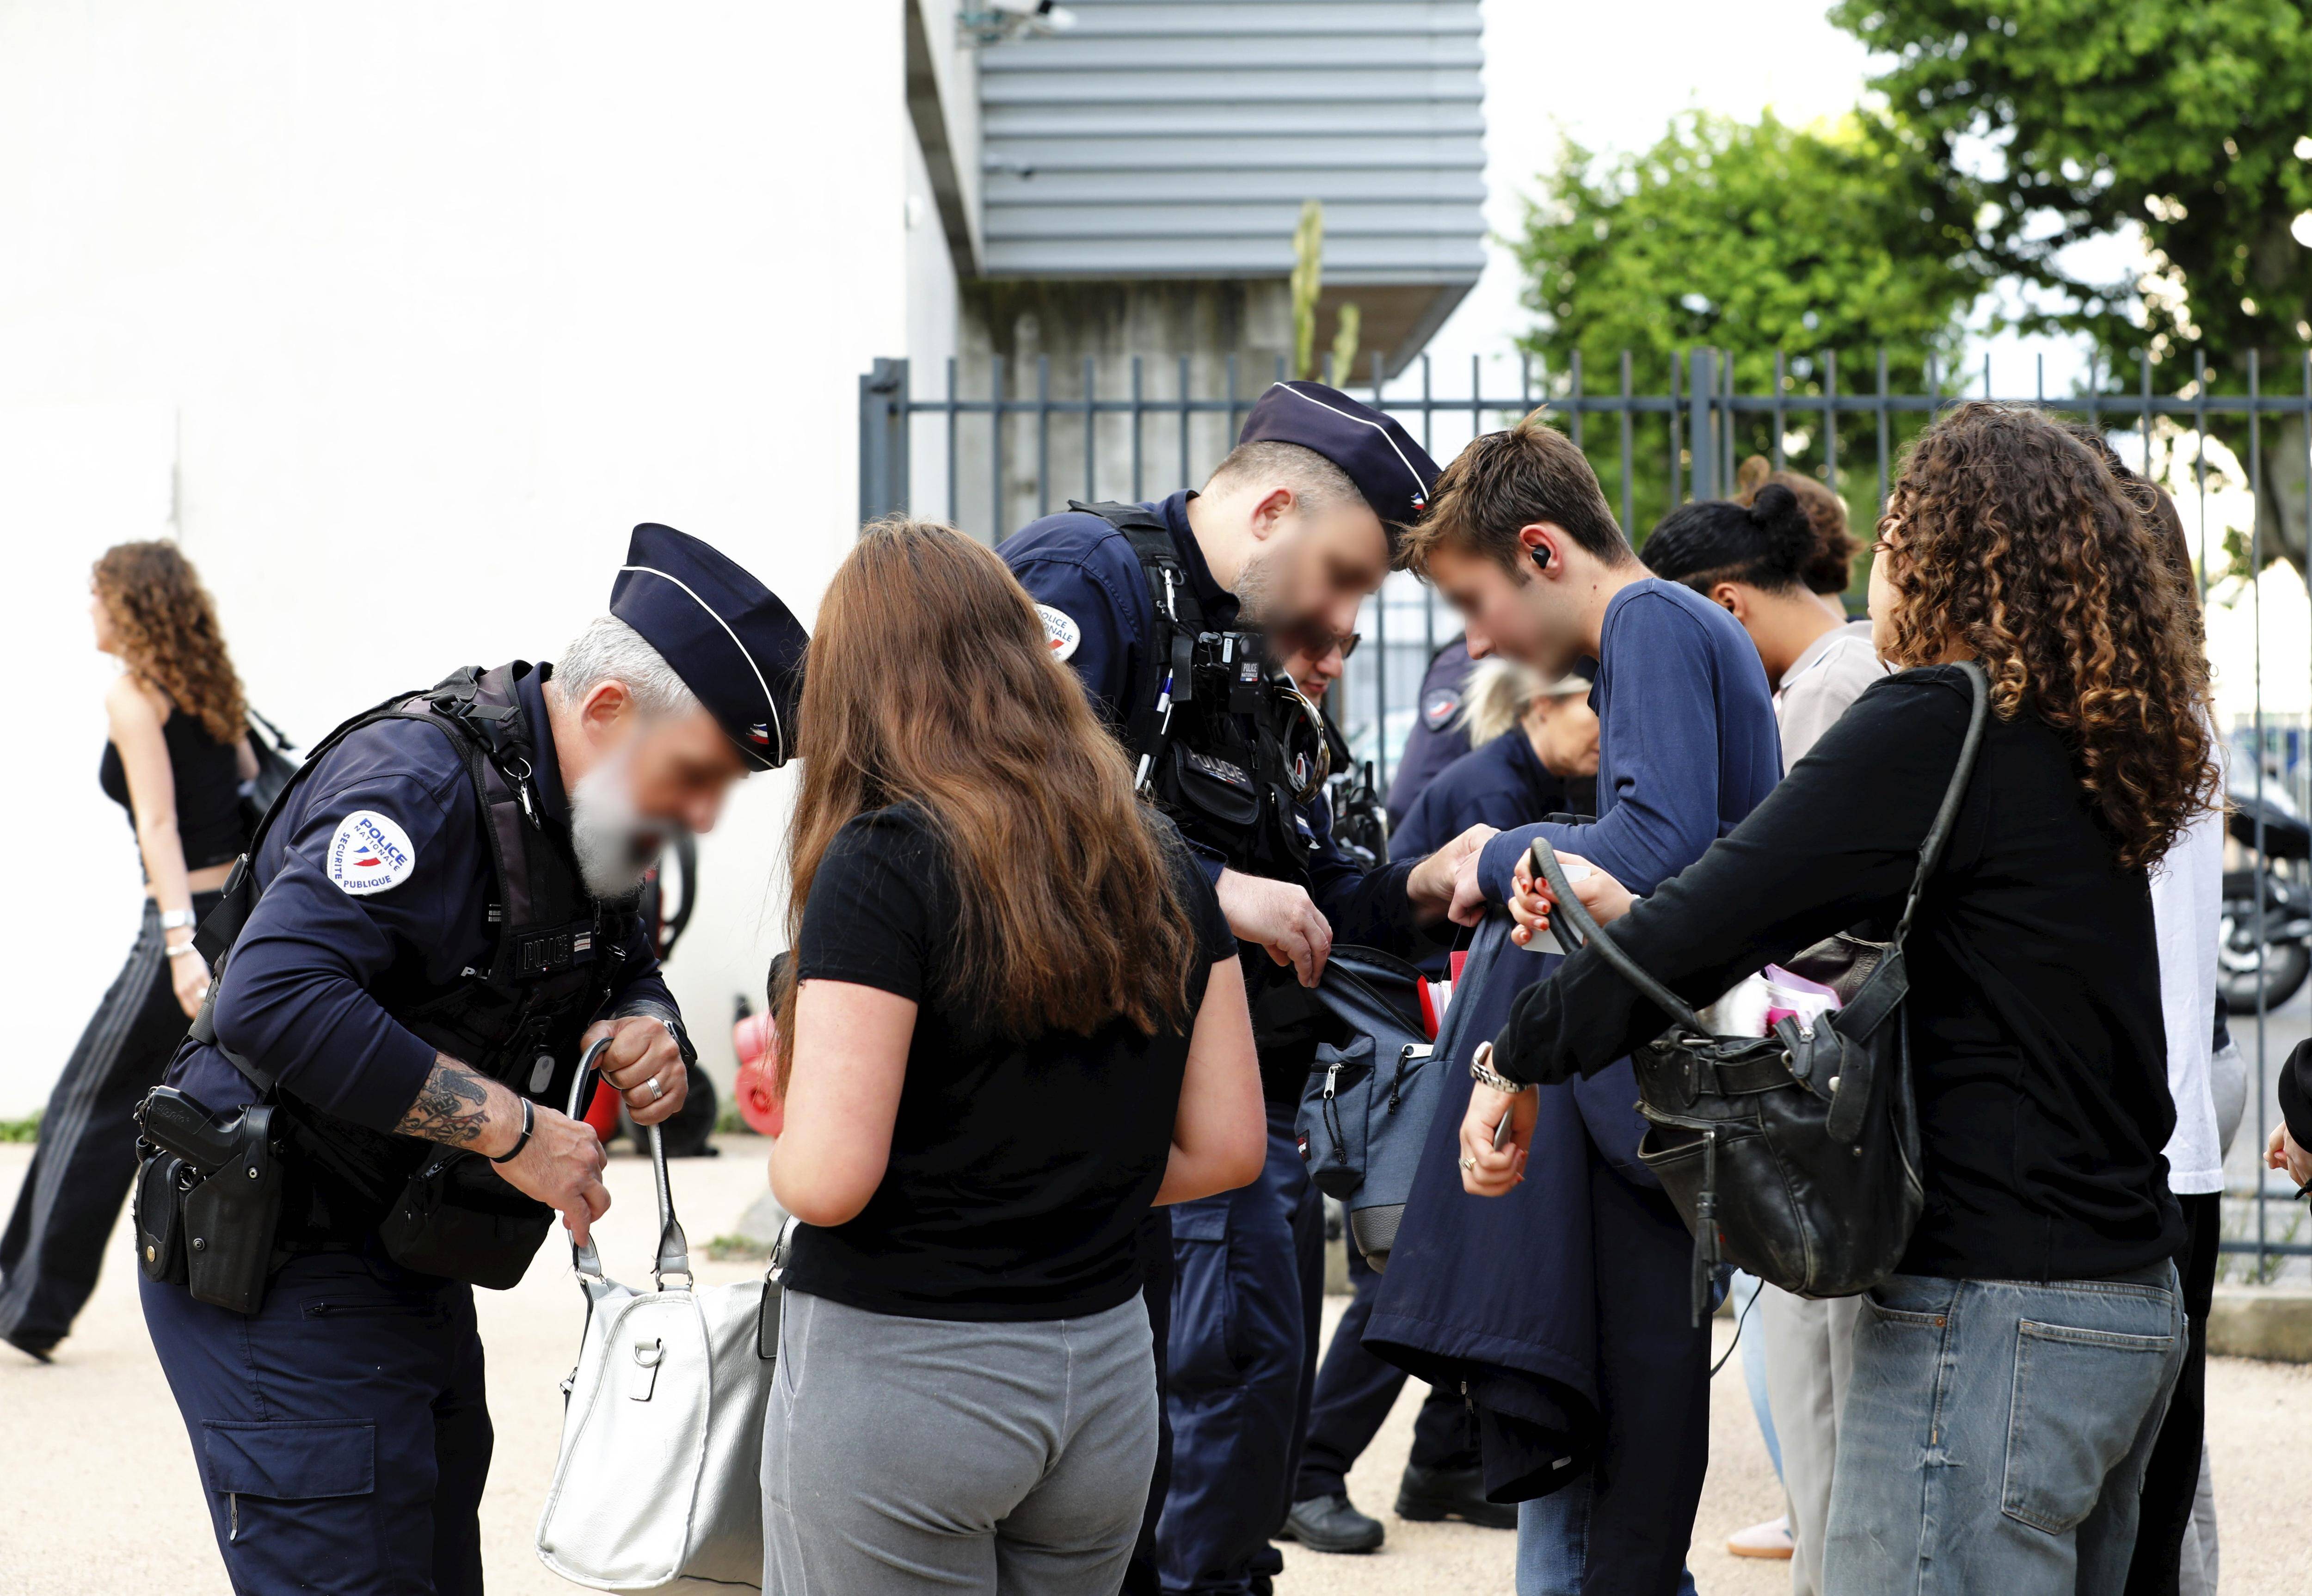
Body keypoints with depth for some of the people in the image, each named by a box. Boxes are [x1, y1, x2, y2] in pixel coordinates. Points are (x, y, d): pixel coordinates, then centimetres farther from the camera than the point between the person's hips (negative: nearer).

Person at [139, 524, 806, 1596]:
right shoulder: (420, 784, -23)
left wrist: (644, 1031, -6)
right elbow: (275, 1000, -35)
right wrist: (509, 1126, -30)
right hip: (287, 1279, -10)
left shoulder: (577, 814, 7)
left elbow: (631, 974, 21)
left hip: (413, 1282, 10)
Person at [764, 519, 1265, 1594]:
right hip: (1107, 1372, 6)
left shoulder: (881, 864, -15)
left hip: (895, 1365, -6)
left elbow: (828, 1179, -20)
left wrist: (784, 1160, 1)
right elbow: (1227, 1146, 5)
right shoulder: (1162, 866, 4)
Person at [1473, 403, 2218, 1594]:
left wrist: (1521, 1057, -3)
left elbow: (1718, 912, -15)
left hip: (1995, 1315, -9)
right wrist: (1635, 915, 20)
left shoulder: (1940, 723, -12)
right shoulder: (2084, 745, 14)